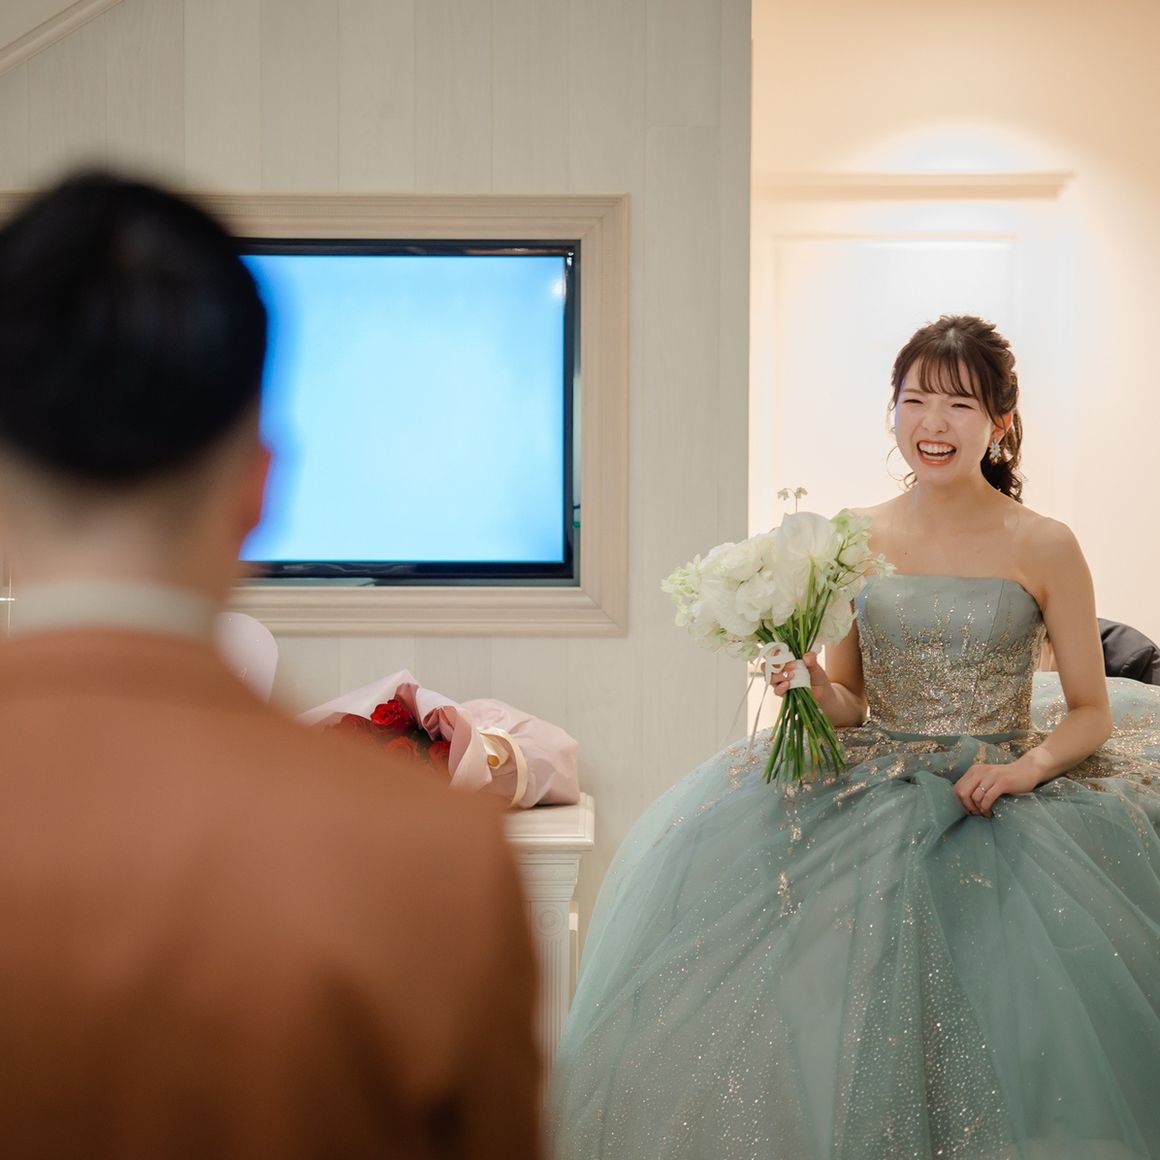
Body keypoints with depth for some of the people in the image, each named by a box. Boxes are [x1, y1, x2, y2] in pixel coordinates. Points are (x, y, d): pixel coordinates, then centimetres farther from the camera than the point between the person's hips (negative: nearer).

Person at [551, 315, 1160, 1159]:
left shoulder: (1043, 548, -1)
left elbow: (1092, 711, 5)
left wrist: (1027, 767, -13)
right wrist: (812, 687, -8)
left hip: (997, 799, -2)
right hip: (870, 789, 3)